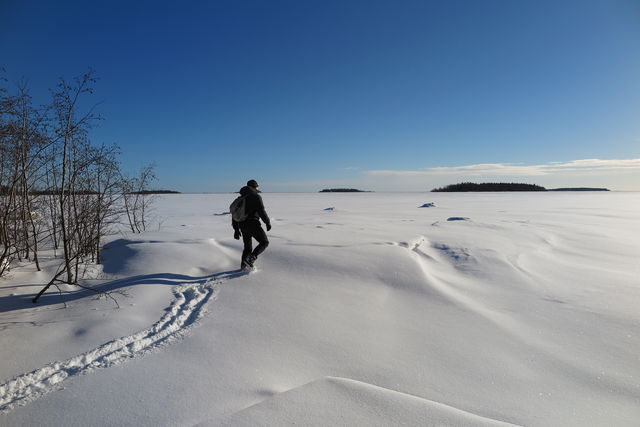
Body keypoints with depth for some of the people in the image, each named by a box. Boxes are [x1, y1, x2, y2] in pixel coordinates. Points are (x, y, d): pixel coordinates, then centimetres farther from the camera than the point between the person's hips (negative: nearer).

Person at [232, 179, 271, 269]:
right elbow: (261, 211, -14)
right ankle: (250, 259, -11)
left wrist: (236, 229, 19)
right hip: (253, 224, -7)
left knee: (247, 247, 19)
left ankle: (244, 267, 16)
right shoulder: (256, 197, -5)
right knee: (264, 242, 5)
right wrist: (268, 222, 0)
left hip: (242, 226, 7)